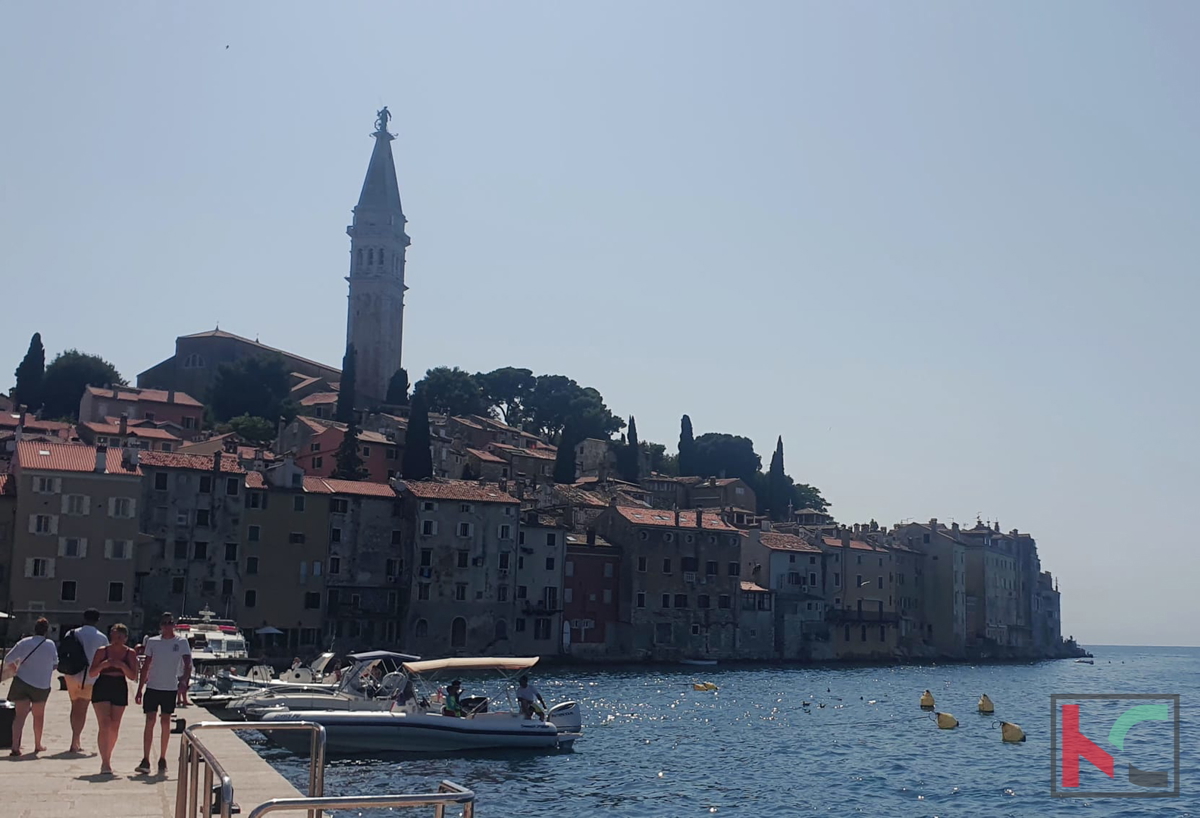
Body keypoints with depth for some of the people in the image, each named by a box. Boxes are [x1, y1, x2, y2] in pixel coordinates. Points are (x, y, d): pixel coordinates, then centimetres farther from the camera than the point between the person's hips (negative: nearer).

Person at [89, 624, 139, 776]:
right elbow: (91, 673, -2)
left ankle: (107, 759, 26)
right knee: (104, 725, -14)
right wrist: (103, 665, -20)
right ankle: (105, 762, -15)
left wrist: (122, 666, -20)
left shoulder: (130, 653, 0)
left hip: (120, 690, 2)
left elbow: (133, 676, -4)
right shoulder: (102, 652, -3)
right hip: (102, 689, -2)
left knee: (114, 728, 9)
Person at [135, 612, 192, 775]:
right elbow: (146, 666, 9)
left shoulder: (181, 642, -1)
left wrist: (184, 681, -24)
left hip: (170, 688, -1)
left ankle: (162, 760, 13)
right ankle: (145, 760, -1)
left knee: (165, 723, 4)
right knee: (150, 722, -3)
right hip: (152, 687, 1)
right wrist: (140, 689, 6)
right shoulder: (152, 642, 5)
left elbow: (188, 664, -6)